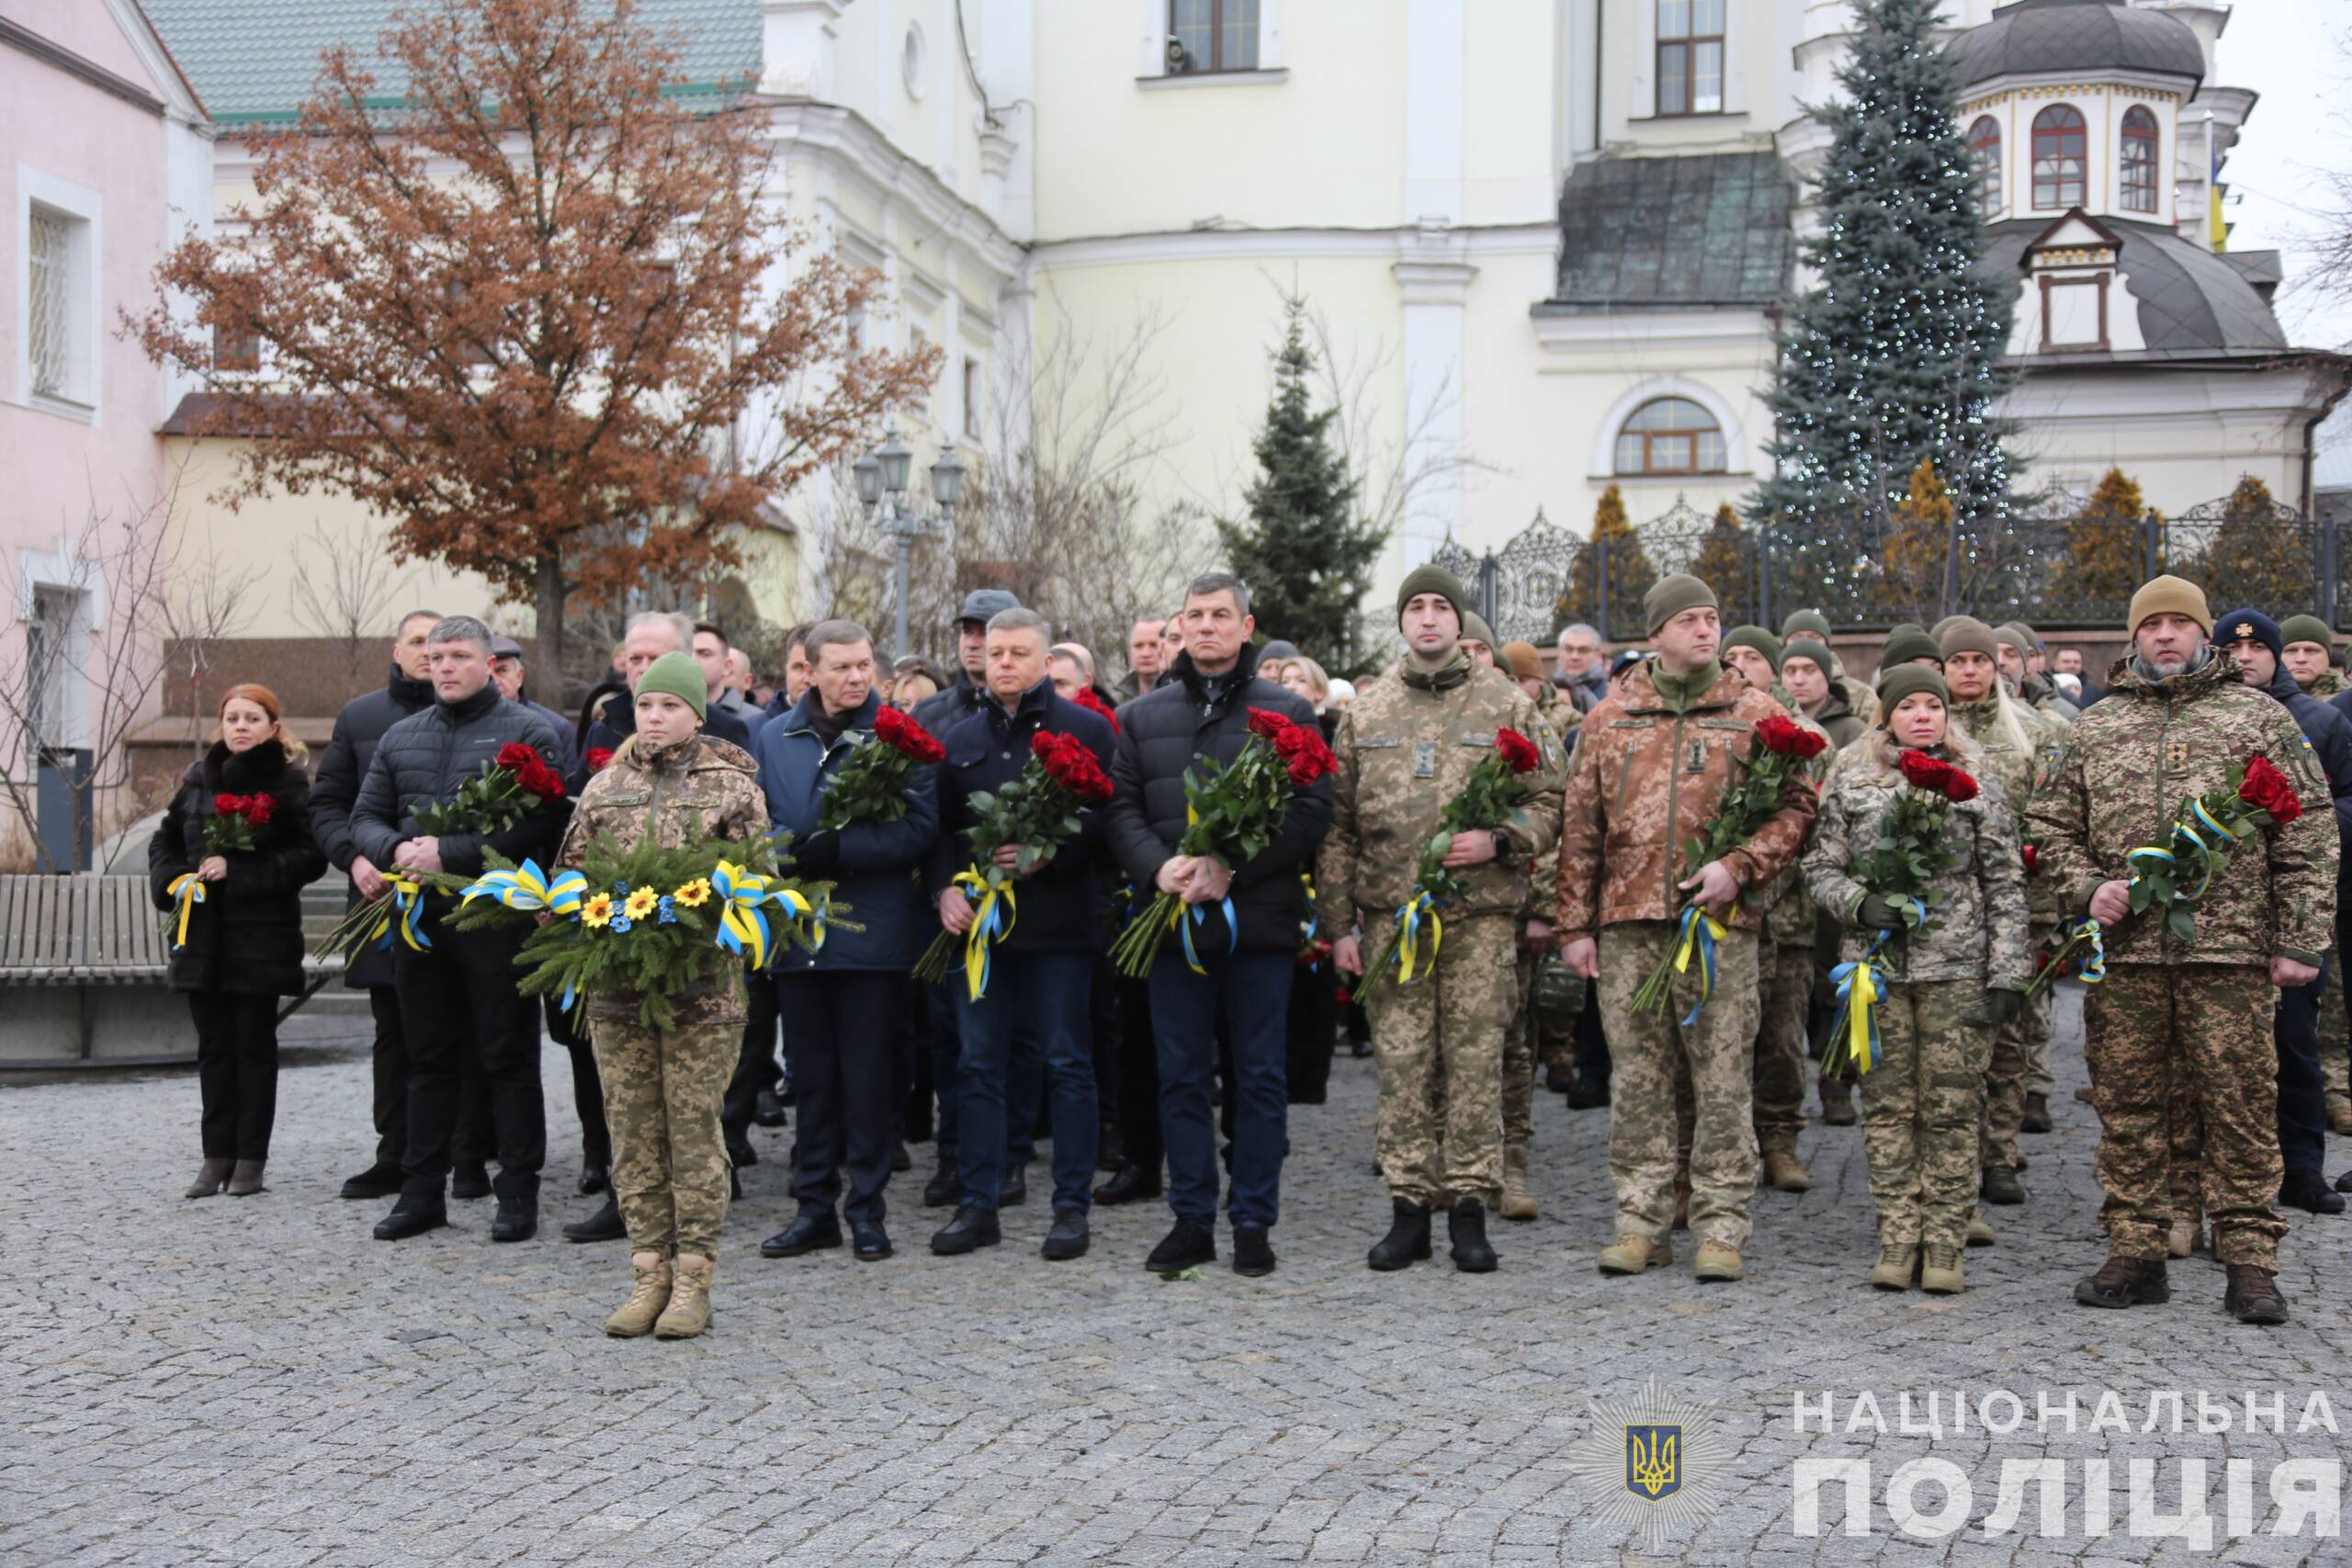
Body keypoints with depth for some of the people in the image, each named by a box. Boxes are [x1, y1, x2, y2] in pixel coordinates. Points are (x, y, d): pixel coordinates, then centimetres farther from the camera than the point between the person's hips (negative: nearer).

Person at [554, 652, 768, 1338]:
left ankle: (692, 1281, 7)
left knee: (695, 1132, -1)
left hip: (703, 988, -3)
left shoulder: (732, 788, 3)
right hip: (616, 985, 3)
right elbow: (570, 873, 16)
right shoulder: (604, 789, 12)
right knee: (633, 1134, 6)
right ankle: (649, 1274, 15)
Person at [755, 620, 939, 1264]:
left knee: (868, 1074, 2)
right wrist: (792, 853, -7)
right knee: (811, 1071, 10)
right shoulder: (774, 738, 11)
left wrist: (837, 848, -18)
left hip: (872, 928, -4)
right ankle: (814, 1206, 19)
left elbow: (918, 826, -12)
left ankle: (867, 1209, 11)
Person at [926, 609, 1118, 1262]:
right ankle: (978, 1206, 14)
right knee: (978, 1066, 7)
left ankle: (1072, 1207, 8)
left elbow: (1106, 818, -5)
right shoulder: (960, 739, 15)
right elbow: (940, 827, 15)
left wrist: (1049, 853, -18)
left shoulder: (1086, 729, 2)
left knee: (1068, 1063, 1)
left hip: (1058, 920, -4)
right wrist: (945, 889, -1)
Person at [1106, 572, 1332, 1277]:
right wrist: (1159, 867, -13)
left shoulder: (1288, 712, 3)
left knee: (1259, 1078, 3)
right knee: (1181, 1077, 7)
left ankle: (1253, 1223, 12)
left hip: (1258, 919, -2)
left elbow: (1310, 812, -5)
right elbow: (1122, 807, 7)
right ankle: (1191, 1220, 15)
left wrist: (1232, 867, -15)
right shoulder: (1142, 716, 12)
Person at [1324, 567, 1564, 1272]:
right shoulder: (1365, 715, 11)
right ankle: (1409, 1208, 10)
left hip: (1482, 914, -2)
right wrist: (1339, 924, 6)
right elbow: (1338, 828, 11)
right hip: (1391, 914, 2)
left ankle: (1469, 1207, 8)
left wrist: (1499, 841, -14)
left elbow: (1549, 802, 5)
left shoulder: (1508, 707, 6)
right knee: (1402, 1063, 3)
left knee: (1476, 1061, 0)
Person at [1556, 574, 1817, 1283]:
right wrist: (1575, 924, 7)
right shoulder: (1608, 720, 11)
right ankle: (1641, 1222, 14)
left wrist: (1741, 866, -12)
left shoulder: (1756, 714, 7)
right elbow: (1580, 827, 12)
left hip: (1721, 925, -2)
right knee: (1637, 1077, 6)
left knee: (1724, 1078, -2)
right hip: (1628, 926, 2)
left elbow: (1796, 805, 3)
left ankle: (1721, 1228, 5)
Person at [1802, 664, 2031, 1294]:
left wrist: (2007, 974, -3)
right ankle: (1898, 1240, 10)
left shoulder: (1978, 786, 5)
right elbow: (1821, 867, 13)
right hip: (1877, 964, 2)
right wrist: (1859, 903, -8)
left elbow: (2005, 885, 4)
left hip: (1957, 966, -1)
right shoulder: (1852, 787, 9)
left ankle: (1944, 1244, 5)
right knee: (1887, 1106, 3)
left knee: (1952, 1107, -2)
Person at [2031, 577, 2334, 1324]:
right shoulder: (2095, 728, 14)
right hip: (2124, 951, 2)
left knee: (2241, 1105, -1)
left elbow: (2307, 836, 4)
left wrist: (2299, 940, -3)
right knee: (2128, 1105, 6)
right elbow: (2050, 822, 17)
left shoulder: (2259, 718, 7)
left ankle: (2249, 1262, 6)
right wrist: (2086, 886, -2)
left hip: (2229, 952, -2)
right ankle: (2136, 1254, 15)